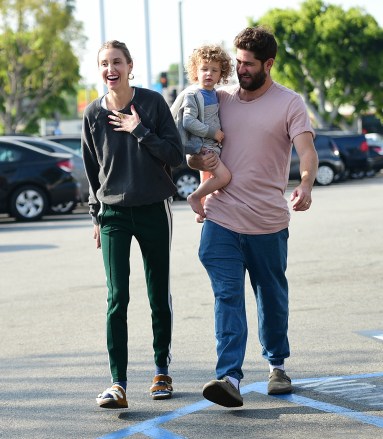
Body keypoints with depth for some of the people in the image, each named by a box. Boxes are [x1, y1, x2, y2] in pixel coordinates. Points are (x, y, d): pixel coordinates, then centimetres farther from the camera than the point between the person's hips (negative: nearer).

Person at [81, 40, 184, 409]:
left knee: (159, 295, 8)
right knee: (117, 298, -9)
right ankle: (117, 384, -12)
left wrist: (139, 131, -15)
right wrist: (96, 215, 11)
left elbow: (176, 155, -7)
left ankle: (162, 371, 25)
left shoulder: (152, 103, -4)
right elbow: (92, 169, 11)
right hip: (113, 213, 1)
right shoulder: (94, 113, 2)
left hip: (154, 210, 0)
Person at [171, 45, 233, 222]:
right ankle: (195, 197, -6)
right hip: (201, 144, -9)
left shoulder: (214, 93, 10)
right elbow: (188, 122, -23)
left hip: (212, 145, 9)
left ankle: (200, 212, 36)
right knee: (224, 176, -21)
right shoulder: (193, 95, -15)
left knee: (207, 180, 20)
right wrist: (212, 132, -21)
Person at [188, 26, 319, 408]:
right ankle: (229, 378, -16)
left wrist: (305, 186, -35)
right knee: (227, 297, -9)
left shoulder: (290, 104, -1)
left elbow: (307, 151, -16)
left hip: (268, 222, -1)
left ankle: (277, 365, 32)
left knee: (272, 297, 12)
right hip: (221, 219, 2)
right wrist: (198, 161, 0)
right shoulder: (219, 100, 9)